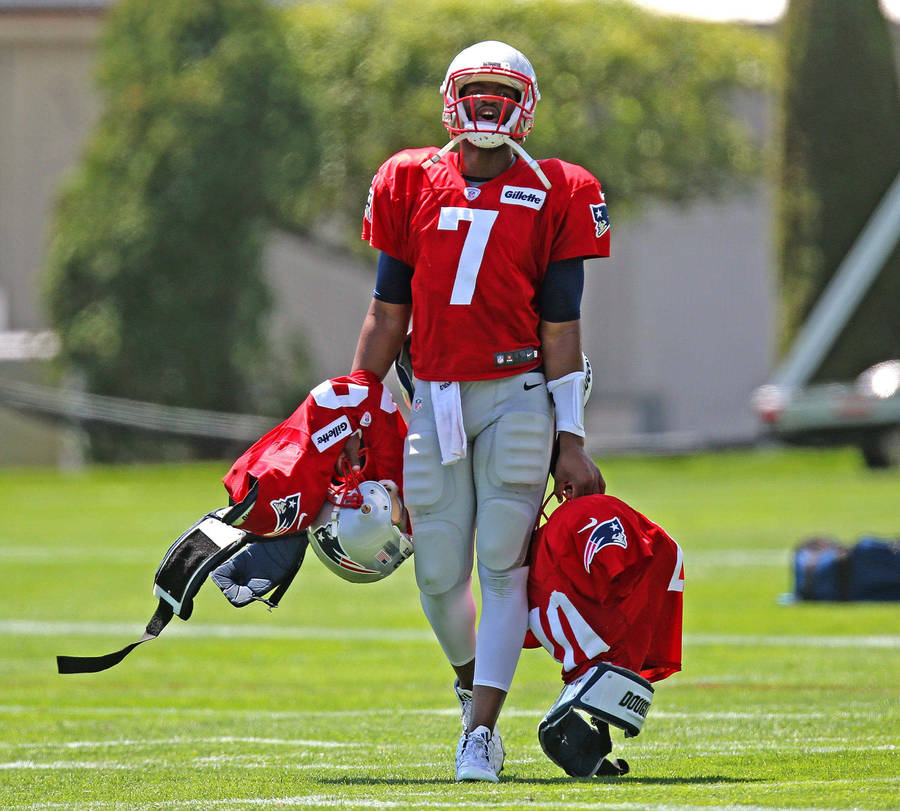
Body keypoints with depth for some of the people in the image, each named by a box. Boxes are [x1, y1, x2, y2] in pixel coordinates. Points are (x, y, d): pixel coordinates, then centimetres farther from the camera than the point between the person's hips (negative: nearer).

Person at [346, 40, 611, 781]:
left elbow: (560, 328, 2)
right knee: (439, 574, 2)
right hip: (435, 400, 2)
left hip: (518, 394, -2)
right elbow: (387, 315, 12)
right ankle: (471, 676, 32)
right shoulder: (412, 186, 8)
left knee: (504, 565, -9)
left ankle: (482, 728, -7)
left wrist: (570, 441, -2)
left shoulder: (554, 196, 3)